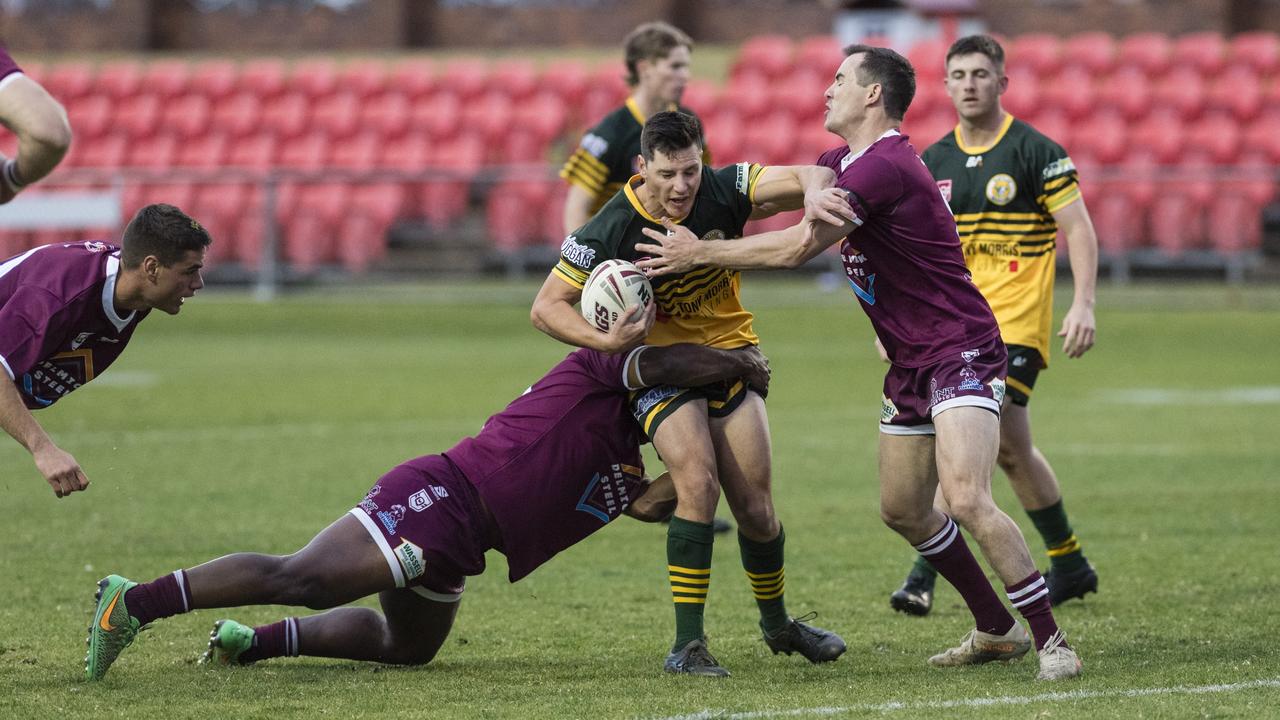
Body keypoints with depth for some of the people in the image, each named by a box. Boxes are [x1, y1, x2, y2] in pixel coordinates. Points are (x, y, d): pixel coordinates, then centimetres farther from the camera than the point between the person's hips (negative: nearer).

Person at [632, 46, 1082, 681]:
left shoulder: (883, 167, -21)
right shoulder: (844, 163, 11)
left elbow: (796, 248, -21)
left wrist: (701, 253, -11)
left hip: (960, 354, -11)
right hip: (911, 364, 11)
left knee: (966, 499, -24)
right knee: (902, 509, 14)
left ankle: (1051, 641, -17)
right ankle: (996, 630, 26)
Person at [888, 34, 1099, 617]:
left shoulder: (1036, 152, -5)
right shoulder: (932, 163, 10)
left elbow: (1079, 230, -7)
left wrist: (1083, 305, -17)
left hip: (1016, 321, -6)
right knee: (1010, 447, 11)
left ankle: (927, 573, -17)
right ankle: (1069, 567, 26)